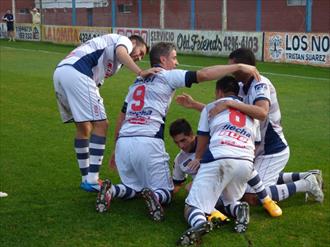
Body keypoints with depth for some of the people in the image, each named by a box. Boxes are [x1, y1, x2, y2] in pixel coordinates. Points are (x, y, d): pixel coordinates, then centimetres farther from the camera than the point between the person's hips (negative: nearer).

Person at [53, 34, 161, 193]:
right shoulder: (124, 41, 13)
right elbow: (120, 52, -12)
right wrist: (141, 72, -23)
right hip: (76, 73, -9)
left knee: (83, 127, 19)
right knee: (100, 124, -5)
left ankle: (86, 179, 26)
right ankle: (92, 181, -6)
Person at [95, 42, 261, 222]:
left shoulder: (137, 81, 25)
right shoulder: (168, 76, 7)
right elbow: (204, 74, -4)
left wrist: (116, 148, 33)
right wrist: (239, 67, -2)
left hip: (123, 141, 6)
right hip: (148, 142, -6)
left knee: (133, 188, 22)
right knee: (165, 193, 8)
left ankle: (111, 190, -8)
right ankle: (154, 196, -25)